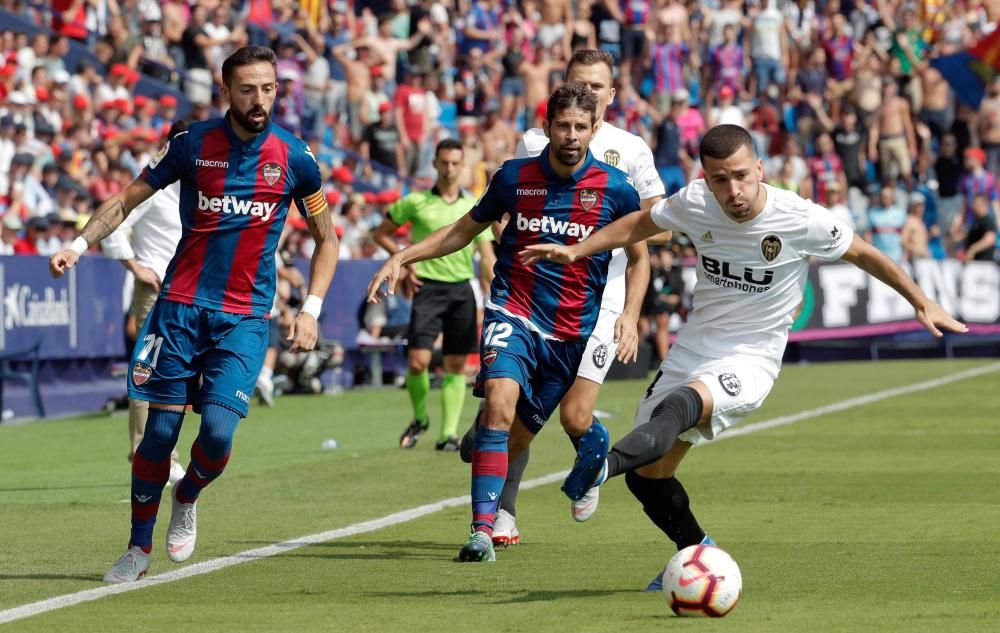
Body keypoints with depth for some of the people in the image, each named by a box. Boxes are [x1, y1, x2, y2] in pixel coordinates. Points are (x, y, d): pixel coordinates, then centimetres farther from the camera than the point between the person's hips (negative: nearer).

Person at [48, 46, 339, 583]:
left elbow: (326, 239, 11)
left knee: (217, 431, -15)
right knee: (160, 430, -2)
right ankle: (138, 549, 14)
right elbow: (127, 200, 7)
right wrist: (79, 245, -8)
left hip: (245, 317, 0)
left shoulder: (294, 157, -1)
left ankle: (187, 500, 18)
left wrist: (310, 310, 1)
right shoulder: (192, 144, -2)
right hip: (181, 306, 0)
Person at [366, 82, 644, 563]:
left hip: (575, 331, 1)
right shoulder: (515, 177, 0)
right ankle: (482, 531, -28)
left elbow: (638, 256, 13)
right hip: (514, 312, -1)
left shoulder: (614, 189, -3)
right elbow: (464, 231, 15)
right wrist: (403, 257, 8)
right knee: (500, 404, -26)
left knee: (519, 434, 2)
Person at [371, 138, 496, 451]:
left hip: (462, 289, 2)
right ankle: (419, 418, 13)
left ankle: (449, 432, 8)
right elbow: (381, 233, 12)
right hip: (428, 287, -2)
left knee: (456, 366, 2)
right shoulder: (415, 202, 2)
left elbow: (487, 256, 6)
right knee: (418, 362, -11)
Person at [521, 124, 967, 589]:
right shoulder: (694, 203, -7)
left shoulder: (803, 221, -16)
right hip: (692, 349, 5)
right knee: (646, 476, 6)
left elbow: (862, 254, 1)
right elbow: (641, 224, 13)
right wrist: (575, 251, 3)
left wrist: (922, 304, 6)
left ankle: (603, 465, -62)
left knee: (679, 406, -38)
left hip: (750, 360, -5)